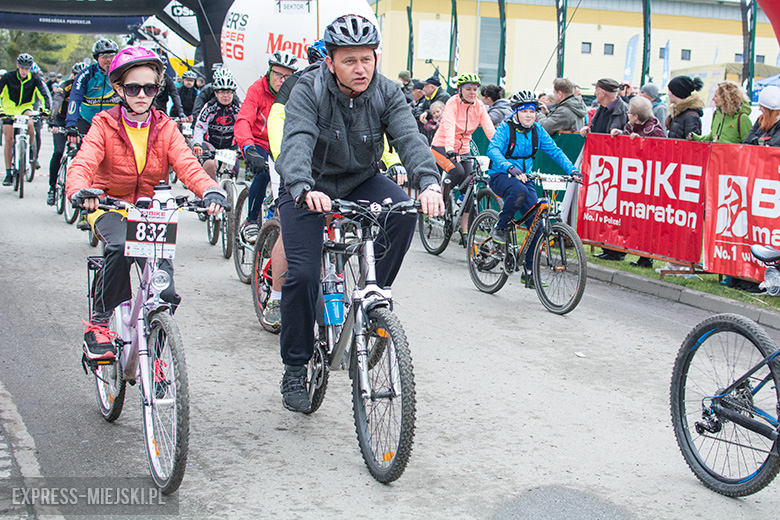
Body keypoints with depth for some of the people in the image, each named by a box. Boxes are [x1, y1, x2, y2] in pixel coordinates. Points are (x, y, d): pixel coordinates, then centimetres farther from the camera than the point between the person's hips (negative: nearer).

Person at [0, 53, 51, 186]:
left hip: (25, 107, 0)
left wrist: (46, 108, -33)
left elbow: (44, 94, -16)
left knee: (30, 124, -34)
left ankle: (32, 149, -6)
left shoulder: (34, 78, -11)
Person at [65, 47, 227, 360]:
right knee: (120, 246, -36)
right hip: (111, 207, -2)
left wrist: (210, 190, -37)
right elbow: (83, 163, -21)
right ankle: (100, 324, -20)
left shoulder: (165, 128, 2)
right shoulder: (105, 125, -5)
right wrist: (80, 191, -45)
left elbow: (187, 164, -14)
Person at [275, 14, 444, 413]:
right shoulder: (308, 92, -21)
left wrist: (429, 184, -48)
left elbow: (409, 139, -28)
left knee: (403, 213, -28)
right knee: (303, 274, -15)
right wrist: (304, 189, -58)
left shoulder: (386, 94, -13)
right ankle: (295, 368, 4)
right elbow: (296, 142, -38)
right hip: (309, 189, -3)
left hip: (361, 181, 3)